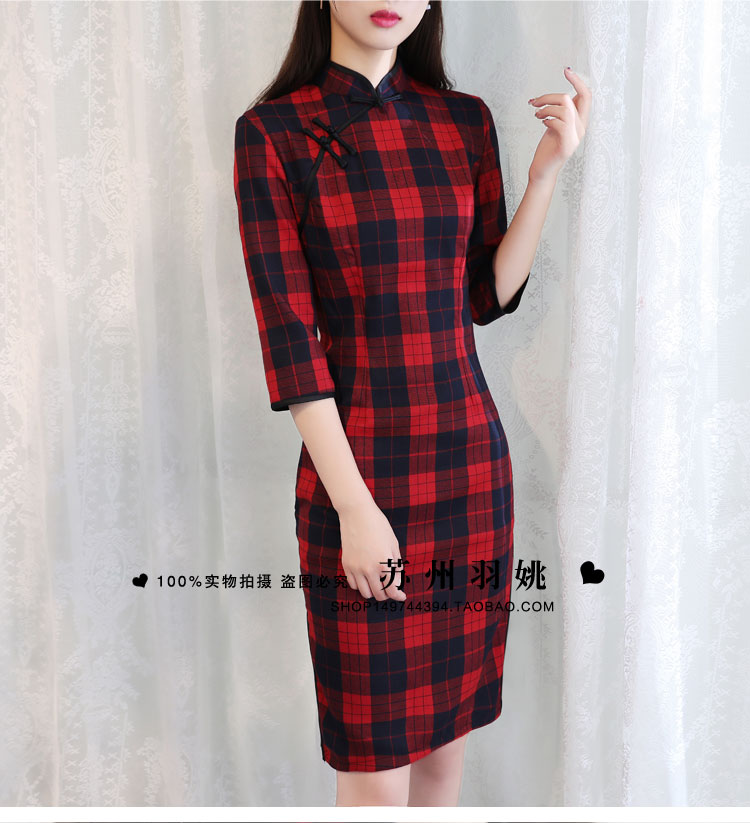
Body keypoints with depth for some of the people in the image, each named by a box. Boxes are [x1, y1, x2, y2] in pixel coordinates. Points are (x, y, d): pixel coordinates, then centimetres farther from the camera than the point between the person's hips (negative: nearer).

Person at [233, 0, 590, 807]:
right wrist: (355, 508, -15)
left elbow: (488, 295, 10)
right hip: (357, 468, -4)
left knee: (448, 728, 17)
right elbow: (288, 336, -11)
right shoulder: (271, 134, -6)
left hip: (470, 460, 4)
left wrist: (546, 170, -1)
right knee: (373, 760, 6)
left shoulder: (464, 122, 7)